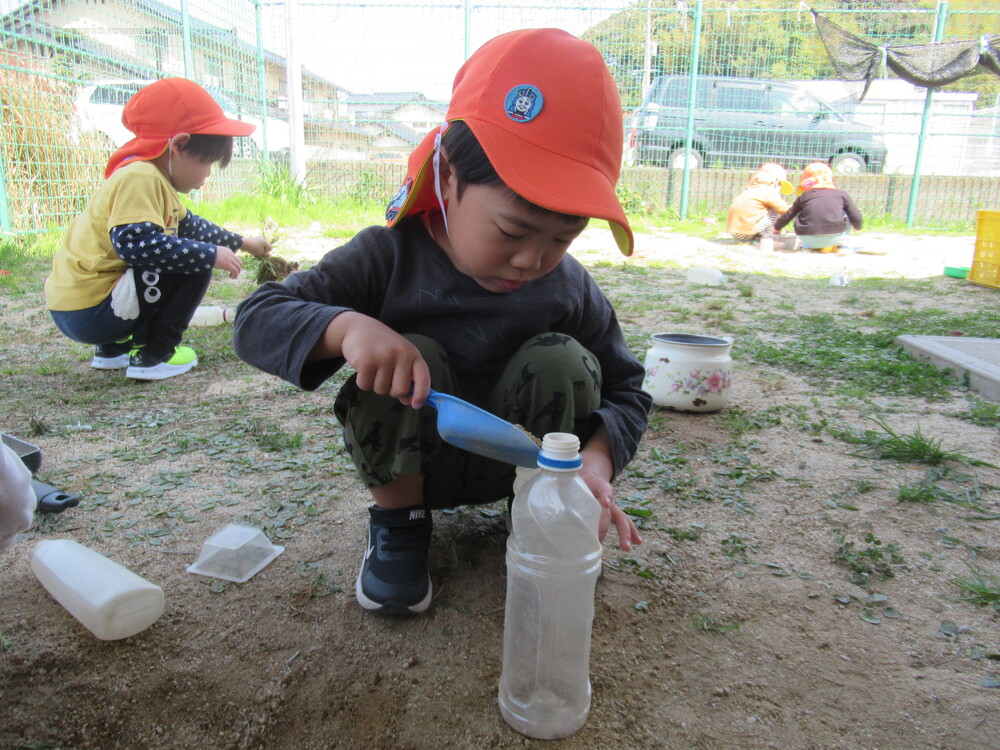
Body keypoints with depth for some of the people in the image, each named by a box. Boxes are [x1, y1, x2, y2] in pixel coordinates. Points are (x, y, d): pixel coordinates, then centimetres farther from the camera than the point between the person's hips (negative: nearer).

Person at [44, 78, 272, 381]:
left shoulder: (156, 180, 14)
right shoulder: (139, 178, -19)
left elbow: (190, 225, 28)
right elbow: (136, 243, -31)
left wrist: (241, 243, 34)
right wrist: (210, 255, -24)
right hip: (89, 312, -11)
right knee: (196, 265, -13)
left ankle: (114, 348, 22)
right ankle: (153, 356, -7)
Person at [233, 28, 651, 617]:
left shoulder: (572, 290, -14)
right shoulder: (390, 257, -20)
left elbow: (627, 389, -5)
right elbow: (256, 320, -21)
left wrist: (598, 457, -28)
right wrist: (346, 326, -44)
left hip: (511, 463, 2)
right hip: (406, 464, -1)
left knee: (563, 360, -24)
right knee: (409, 355, -30)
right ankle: (399, 521, -7)